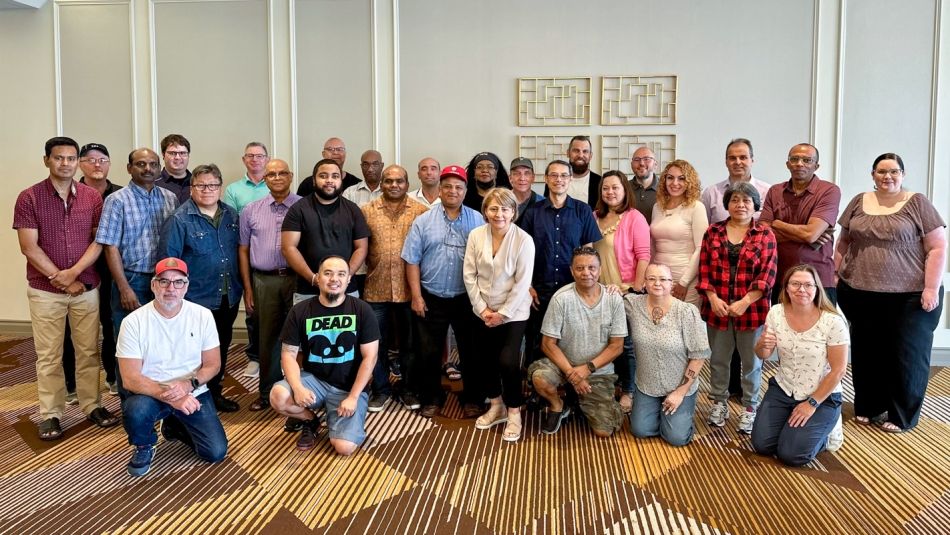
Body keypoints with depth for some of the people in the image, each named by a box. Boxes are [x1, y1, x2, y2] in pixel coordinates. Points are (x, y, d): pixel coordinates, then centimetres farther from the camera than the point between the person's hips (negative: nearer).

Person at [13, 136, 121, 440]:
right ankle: (50, 415, 14)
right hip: (45, 291, -2)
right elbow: (29, 247, -8)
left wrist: (73, 272, -13)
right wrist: (60, 279, -11)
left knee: (88, 351, 8)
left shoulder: (92, 197, 3)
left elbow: (98, 242, 0)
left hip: (87, 288, 2)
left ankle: (92, 406, 20)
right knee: (49, 356, 5)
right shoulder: (29, 198, -4)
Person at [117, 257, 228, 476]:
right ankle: (144, 446, 1)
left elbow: (213, 365, -2)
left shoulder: (203, 315, -7)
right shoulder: (134, 321, -13)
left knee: (216, 452, -11)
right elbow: (130, 379, -17)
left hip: (193, 393, 2)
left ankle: (175, 427, 23)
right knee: (135, 411, -36)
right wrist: (168, 395, -31)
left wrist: (188, 385, -22)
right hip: (150, 393, -2)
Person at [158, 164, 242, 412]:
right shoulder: (180, 219, -10)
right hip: (197, 299, -6)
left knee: (221, 348, 17)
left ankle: (215, 392, 33)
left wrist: (242, 286, 11)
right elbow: (168, 259, -11)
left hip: (229, 298, 6)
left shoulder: (231, 215, 8)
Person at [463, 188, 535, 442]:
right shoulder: (476, 236, -4)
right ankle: (497, 407, 34)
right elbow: (469, 275, -2)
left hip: (512, 313, -4)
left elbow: (522, 283, -13)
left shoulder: (524, 240, -14)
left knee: (508, 362, -13)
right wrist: (482, 309, -7)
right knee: (485, 361, 11)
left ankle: (514, 413, 9)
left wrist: (502, 313, -13)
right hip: (482, 312, 4)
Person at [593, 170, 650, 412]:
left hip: (626, 291, -5)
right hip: (600, 290, 5)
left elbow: (643, 256, -11)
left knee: (626, 342, 4)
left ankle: (628, 391, 17)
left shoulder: (634, 218, -7)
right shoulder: (595, 217, 9)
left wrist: (637, 287, -15)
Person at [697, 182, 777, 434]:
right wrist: (713, 298, -11)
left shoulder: (765, 234, -1)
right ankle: (719, 403, 27)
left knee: (751, 361, 8)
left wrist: (745, 303, -15)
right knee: (718, 359, 12)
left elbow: (768, 274, -7)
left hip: (752, 309, -2)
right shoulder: (713, 232, 6)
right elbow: (704, 269, 2)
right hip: (717, 307, 2)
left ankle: (749, 408, 22)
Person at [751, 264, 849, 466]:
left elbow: (838, 370, -14)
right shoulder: (776, 313, -7)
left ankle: (825, 430, 16)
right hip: (782, 389, 4)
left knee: (791, 455, -14)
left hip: (822, 397, -4)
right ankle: (791, 421, 21)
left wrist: (812, 403, -14)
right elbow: (763, 356, 2)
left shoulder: (833, 322, -19)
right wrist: (762, 345, -23)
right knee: (761, 445, -8)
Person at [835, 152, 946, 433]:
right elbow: (844, 241, 15)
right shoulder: (859, 202, 8)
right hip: (861, 295, 3)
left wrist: (931, 288, -11)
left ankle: (902, 415, 17)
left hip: (909, 296, -3)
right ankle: (867, 407, 25)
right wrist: (834, 273, 9)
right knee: (865, 354, 11)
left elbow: (937, 248, -5)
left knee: (906, 355, 5)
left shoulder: (917, 204, -2)